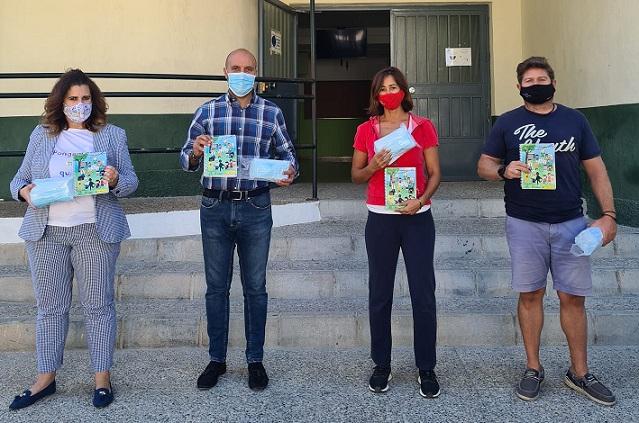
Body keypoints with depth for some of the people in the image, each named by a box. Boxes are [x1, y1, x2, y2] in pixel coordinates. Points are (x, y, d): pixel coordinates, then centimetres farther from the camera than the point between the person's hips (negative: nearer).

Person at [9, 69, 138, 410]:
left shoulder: (112, 135, 7)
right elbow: (20, 178, 13)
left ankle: (102, 378, 12)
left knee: (97, 304, 2)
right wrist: (23, 191, -10)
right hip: (45, 231, 2)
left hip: (94, 231, -2)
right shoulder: (41, 135, 13)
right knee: (49, 306, 8)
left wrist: (115, 180, -20)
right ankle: (46, 378, 20)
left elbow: (131, 182, 3)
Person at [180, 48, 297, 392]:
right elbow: (186, 160, 6)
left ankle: (255, 360, 21)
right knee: (216, 286, 9)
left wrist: (290, 172, -13)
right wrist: (195, 152, -18)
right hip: (215, 208, 1)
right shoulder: (207, 111, 4)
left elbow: (287, 153, 10)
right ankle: (216, 359, 23)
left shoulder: (272, 112, 4)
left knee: (255, 287, 8)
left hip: (255, 209, 0)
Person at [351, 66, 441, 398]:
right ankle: (381, 365, 20)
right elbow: (356, 175, 10)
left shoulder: (423, 127, 2)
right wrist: (374, 165, -11)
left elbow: (435, 173, 2)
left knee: (424, 294, 0)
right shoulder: (366, 130, 5)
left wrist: (421, 199, -15)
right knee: (380, 294, 7)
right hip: (380, 219, 1)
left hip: (417, 218, -1)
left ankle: (426, 368, 12)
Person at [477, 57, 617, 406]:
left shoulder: (574, 120, 7)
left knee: (573, 298, 4)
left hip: (571, 223, 1)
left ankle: (579, 373, 18)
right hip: (524, 224, -1)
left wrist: (608, 214, -3)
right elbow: (483, 166, 5)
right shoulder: (507, 123, 5)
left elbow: (596, 169, 7)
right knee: (530, 295, 6)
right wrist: (505, 170, -18)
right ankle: (533, 368, 19)